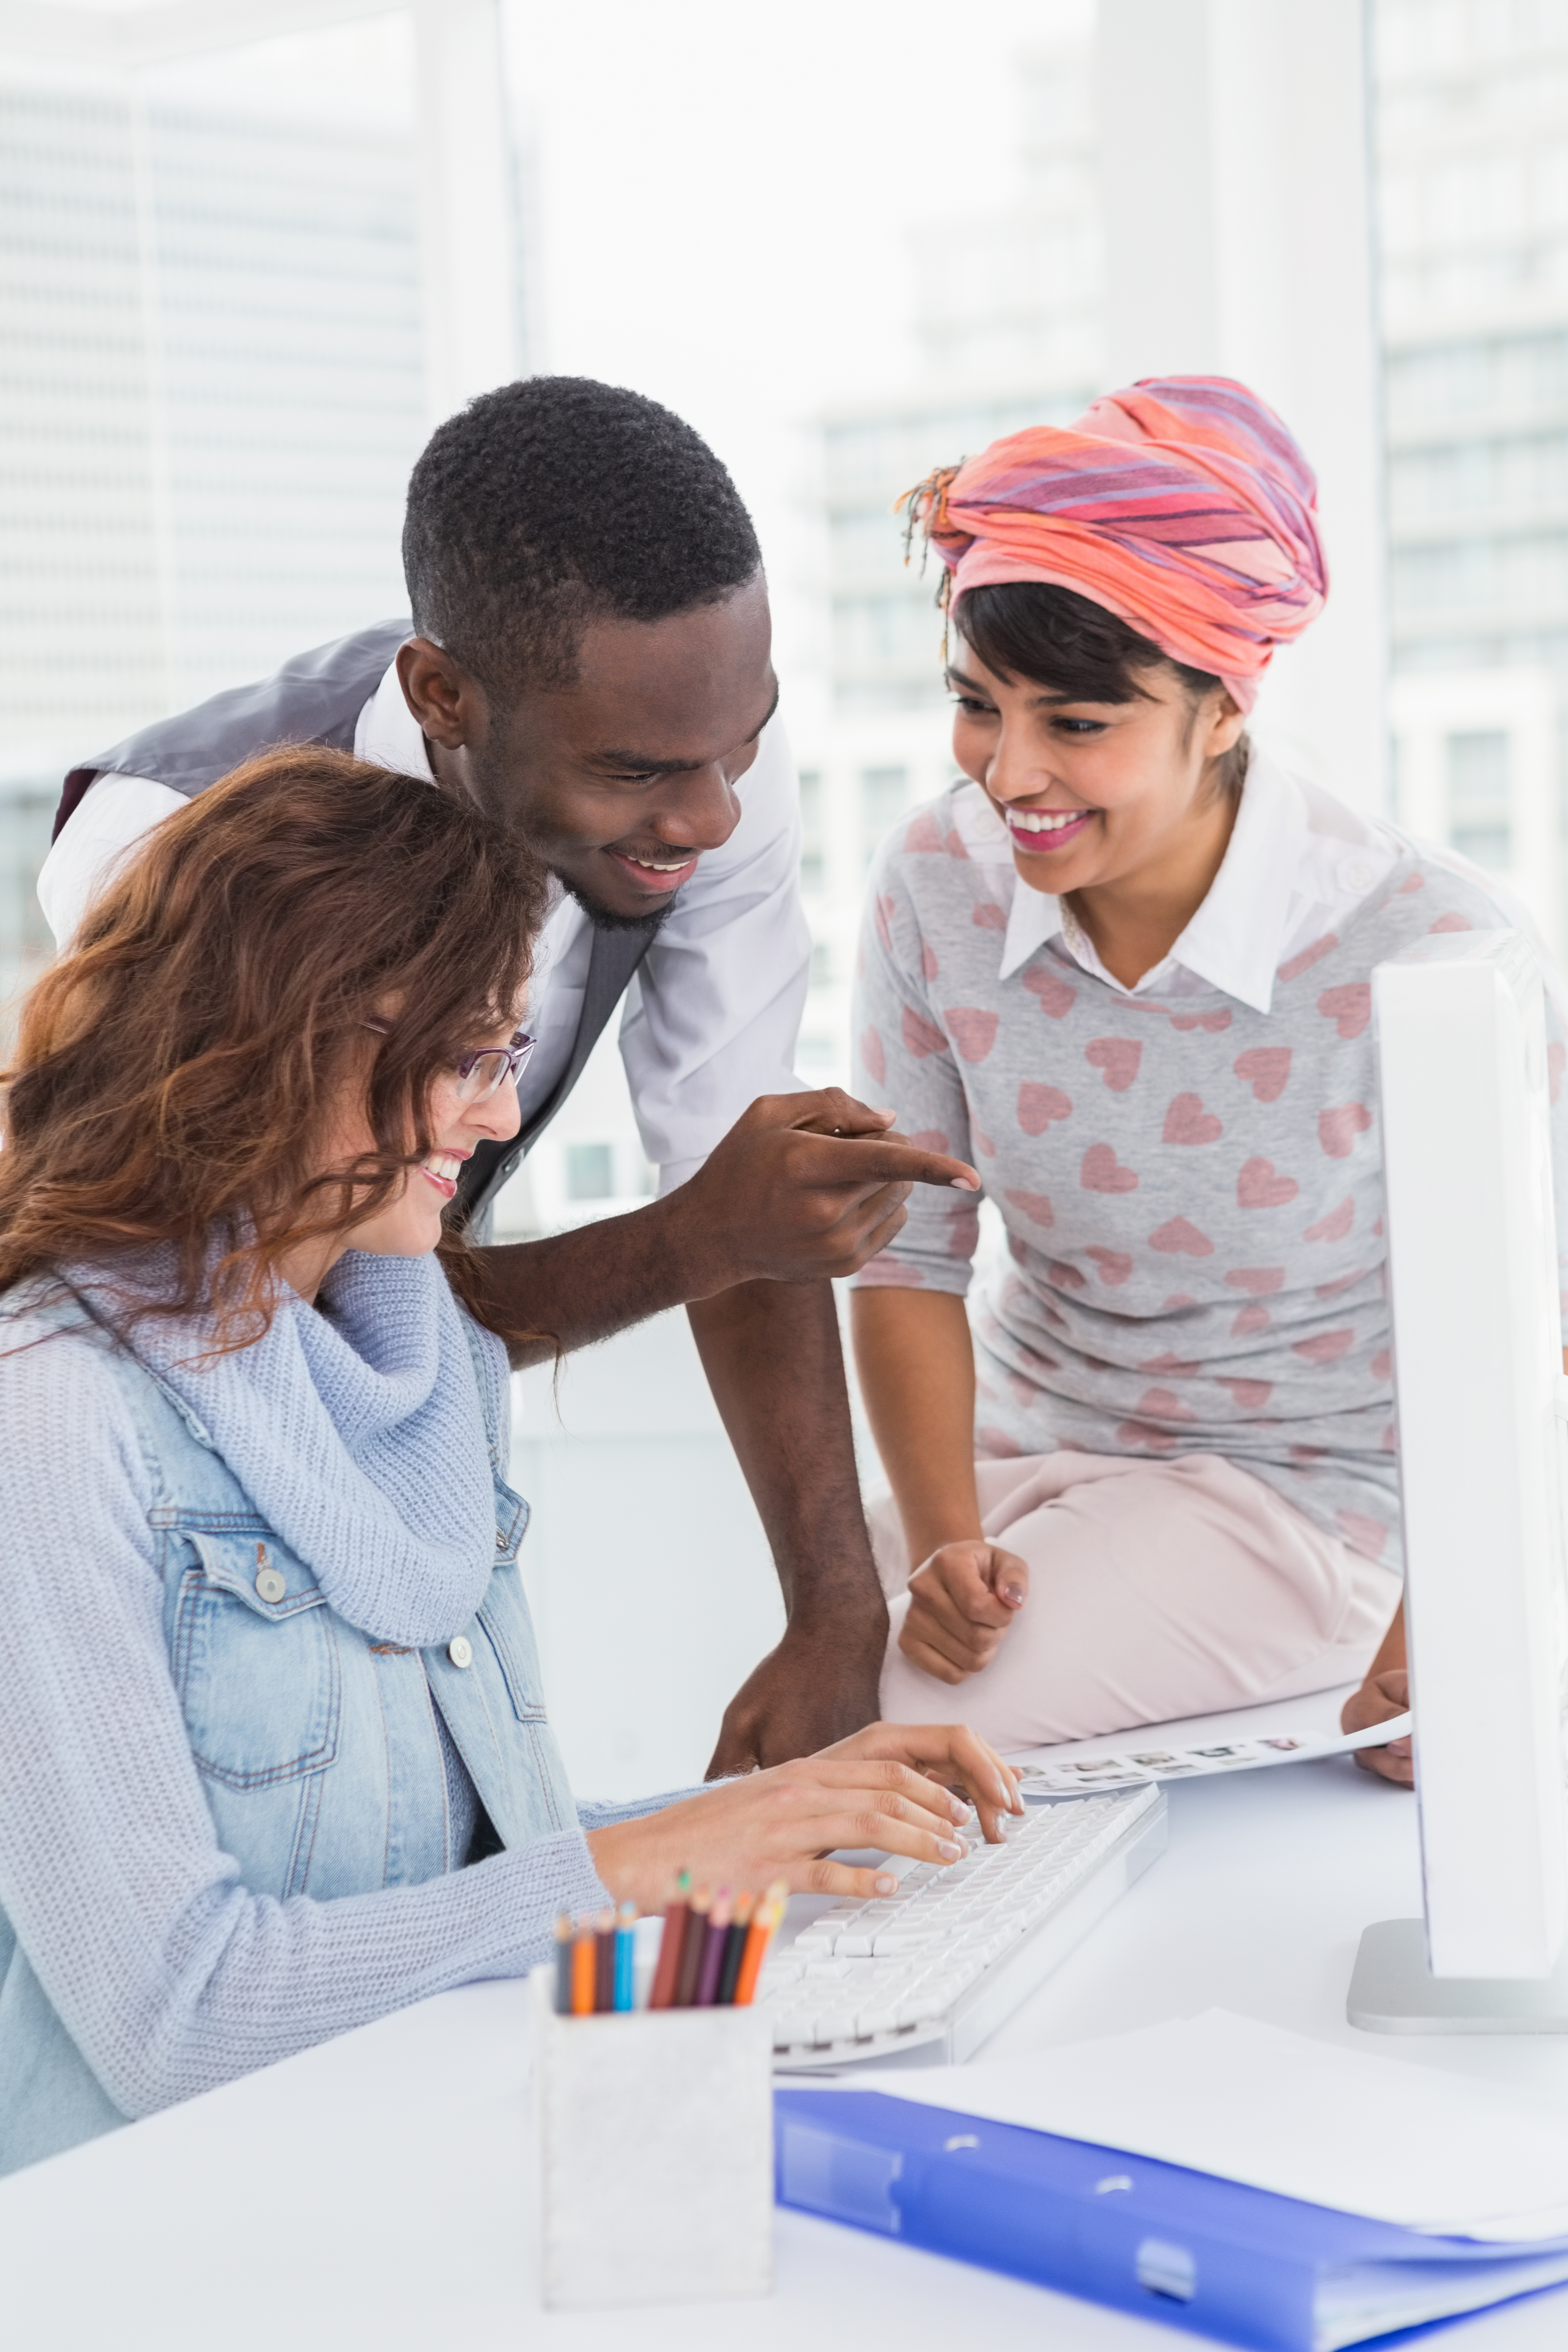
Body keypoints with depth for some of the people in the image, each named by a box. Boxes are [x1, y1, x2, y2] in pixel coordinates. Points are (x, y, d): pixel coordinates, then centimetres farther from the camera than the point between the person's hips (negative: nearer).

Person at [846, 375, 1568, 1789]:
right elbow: (911, 1258, -1)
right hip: (1019, 1446, 5)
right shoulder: (938, 889, -10)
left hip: (1296, 1493, -5)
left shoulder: (1413, 941, -22)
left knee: (897, 1737, -23)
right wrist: (941, 1538, -14)